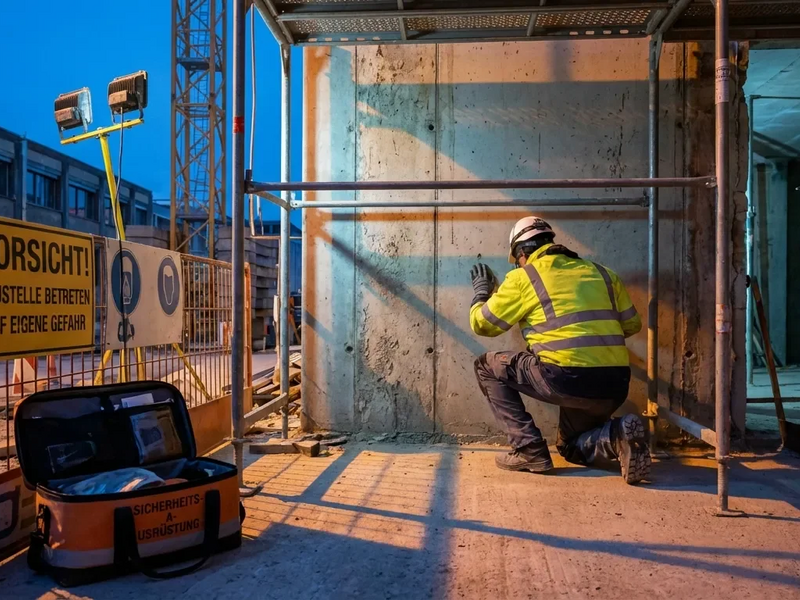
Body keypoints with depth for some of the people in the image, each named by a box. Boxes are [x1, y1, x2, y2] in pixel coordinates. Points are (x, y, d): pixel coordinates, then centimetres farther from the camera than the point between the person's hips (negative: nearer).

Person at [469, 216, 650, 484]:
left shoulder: (523, 277, 4)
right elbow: (632, 324, 21)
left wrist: (482, 289, 31)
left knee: (487, 367, 16)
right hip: (615, 386, 6)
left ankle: (528, 450, 8)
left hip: (566, 378, -6)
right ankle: (617, 435, -2)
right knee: (572, 447, 31)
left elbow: (481, 324, 11)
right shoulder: (601, 273, 18)